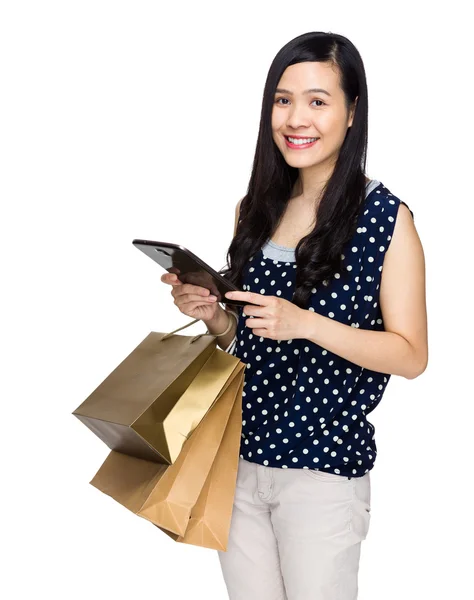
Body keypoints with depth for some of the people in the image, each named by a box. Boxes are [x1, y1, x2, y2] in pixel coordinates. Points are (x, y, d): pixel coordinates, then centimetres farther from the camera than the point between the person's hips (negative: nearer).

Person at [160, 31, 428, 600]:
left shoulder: (385, 217, -10)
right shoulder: (256, 209, 5)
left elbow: (411, 355, -11)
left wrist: (308, 324, -23)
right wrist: (211, 314, -7)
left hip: (323, 467, -5)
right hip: (238, 453, 5)